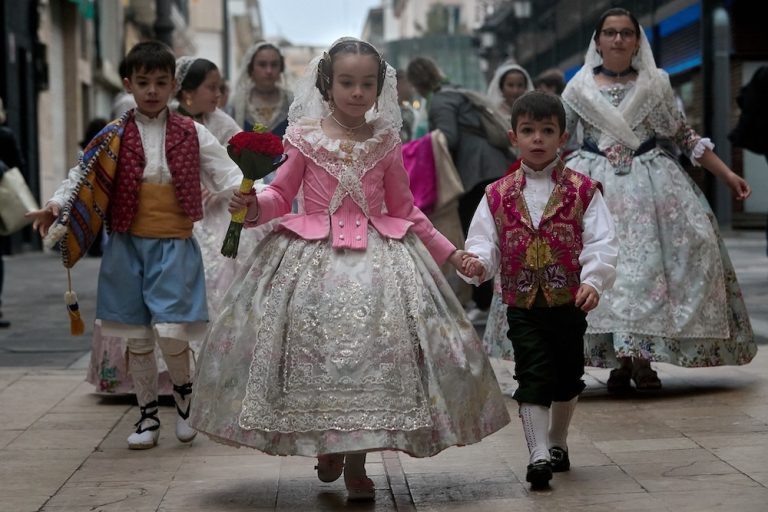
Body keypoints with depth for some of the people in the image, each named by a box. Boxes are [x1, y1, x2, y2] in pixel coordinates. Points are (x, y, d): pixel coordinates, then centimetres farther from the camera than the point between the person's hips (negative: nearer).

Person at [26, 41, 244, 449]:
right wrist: (56, 205, -12)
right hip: (128, 245, 2)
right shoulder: (114, 137, 4)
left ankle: (184, 390, 16)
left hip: (175, 246, -2)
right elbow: (82, 176, 5)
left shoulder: (192, 135, 3)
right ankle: (148, 415, 24)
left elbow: (227, 174, -2)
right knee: (137, 337, 8)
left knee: (170, 330, -14)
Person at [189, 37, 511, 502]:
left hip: (377, 256, 1)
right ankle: (326, 446, 19)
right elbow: (281, 196, 7)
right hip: (312, 255, -1)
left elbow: (404, 210, 16)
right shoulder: (305, 137, 3)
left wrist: (449, 252, 16)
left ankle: (356, 463, 5)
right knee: (313, 350, -6)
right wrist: (254, 206, -15)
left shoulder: (386, 142, 9)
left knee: (373, 349, -8)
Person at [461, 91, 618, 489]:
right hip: (522, 305, -1)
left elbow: (601, 242, -6)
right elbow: (484, 240, 1)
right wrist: (478, 261, -22)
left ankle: (557, 442, 35)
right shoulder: (498, 195, 3)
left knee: (567, 377, 15)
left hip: (570, 303, 1)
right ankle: (539, 454, -12)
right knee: (533, 377, -10)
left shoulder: (582, 191, -1)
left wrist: (593, 281, -21)